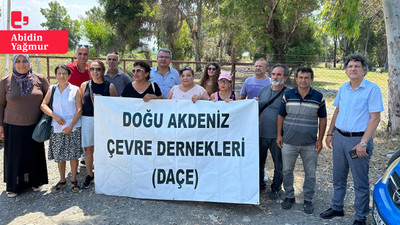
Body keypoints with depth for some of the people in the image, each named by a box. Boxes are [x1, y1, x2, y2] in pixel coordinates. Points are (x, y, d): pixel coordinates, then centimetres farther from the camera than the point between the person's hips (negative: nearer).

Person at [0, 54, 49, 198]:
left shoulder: (40, 79, -3)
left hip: (35, 126, 1)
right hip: (13, 127, 0)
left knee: (35, 154, 11)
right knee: (14, 155, 9)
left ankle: (35, 181, 31)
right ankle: (14, 186, 26)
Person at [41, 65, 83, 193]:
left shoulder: (75, 90, -1)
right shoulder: (52, 90, 7)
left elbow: (79, 110, -5)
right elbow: (43, 105, 2)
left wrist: (71, 126, -12)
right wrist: (54, 115, -15)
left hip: (73, 128, -2)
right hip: (57, 128, 2)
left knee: (73, 155, 3)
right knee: (59, 156, 9)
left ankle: (74, 180, 19)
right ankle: (62, 180, 25)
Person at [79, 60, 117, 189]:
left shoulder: (109, 86, 2)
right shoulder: (85, 85, 7)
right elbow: (81, 103, 13)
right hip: (87, 119, 2)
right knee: (88, 148, 5)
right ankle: (90, 175, 20)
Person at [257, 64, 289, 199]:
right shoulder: (264, 90, 9)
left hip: (277, 136, -4)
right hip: (261, 133, 4)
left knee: (279, 165, 10)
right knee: (259, 161, 16)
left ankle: (275, 188, 29)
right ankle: (259, 184, 35)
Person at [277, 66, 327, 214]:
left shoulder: (318, 97, 0)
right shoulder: (287, 95, 1)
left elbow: (322, 119, 5)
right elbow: (281, 116, 7)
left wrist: (320, 140, 0)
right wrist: (279, 135, 2)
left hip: (310, 144, 0)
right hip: (289, 142, 1)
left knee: (310, 174, 9)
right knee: (286, 171, 9)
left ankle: (308, 200, 26)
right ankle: (289, 196, 28)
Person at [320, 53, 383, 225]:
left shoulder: (372, 89, -10)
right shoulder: (343, 88, 9)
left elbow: (375, 118, -13)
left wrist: (363, 143, -19)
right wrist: (330, 133, 13)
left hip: (358, 140, -6)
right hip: (339, 137, 6)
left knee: (360, 182, 4)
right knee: (338, 177, 17)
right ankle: (337, 208, 33)